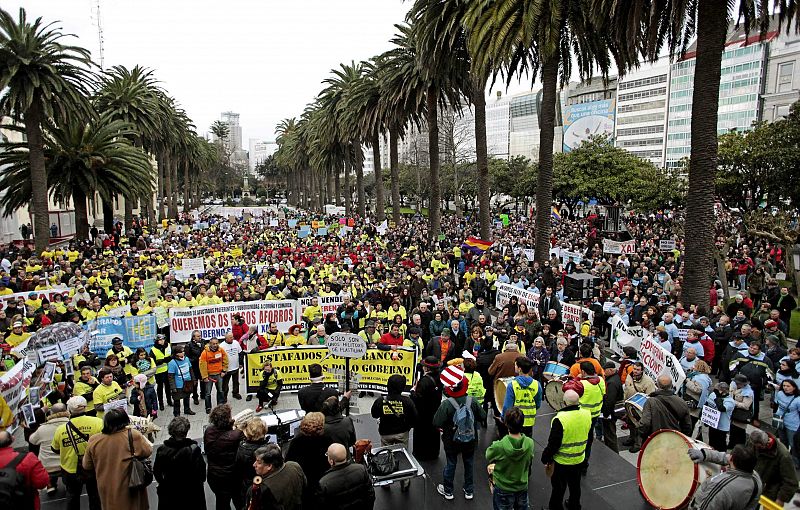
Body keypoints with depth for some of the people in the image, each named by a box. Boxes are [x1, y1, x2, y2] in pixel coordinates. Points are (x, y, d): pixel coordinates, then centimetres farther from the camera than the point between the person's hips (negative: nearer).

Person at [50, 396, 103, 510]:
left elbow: (55, 449, 3)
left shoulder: (60, 429, -14)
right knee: (95, 496, 19)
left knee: (72, 496, 25)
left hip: (70, 470, 1)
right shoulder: (97, 422, -23)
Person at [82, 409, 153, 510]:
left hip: (107, 491, 3)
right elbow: (147, 451, -9)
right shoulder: (133, 435, -20)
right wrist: (142, 437, 6)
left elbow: (87, 466, 4)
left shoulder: (94, 441, -9)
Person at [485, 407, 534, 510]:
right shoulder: (530, 443, -21)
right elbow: (529, 462, -2)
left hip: (503, 491, -3)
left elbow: (489, 458, -10)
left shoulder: (498, 447, -31)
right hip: (522, 488, 3)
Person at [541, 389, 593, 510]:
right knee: (575, 486, 26)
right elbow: (588, 434, 7)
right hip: (579, 459, 6)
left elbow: (553, 444, -23)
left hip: (562, 461, -6)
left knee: (558, 487, 15)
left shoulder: (560, 419, -30)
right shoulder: (587, 414, -12)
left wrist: (545, 458, -8)